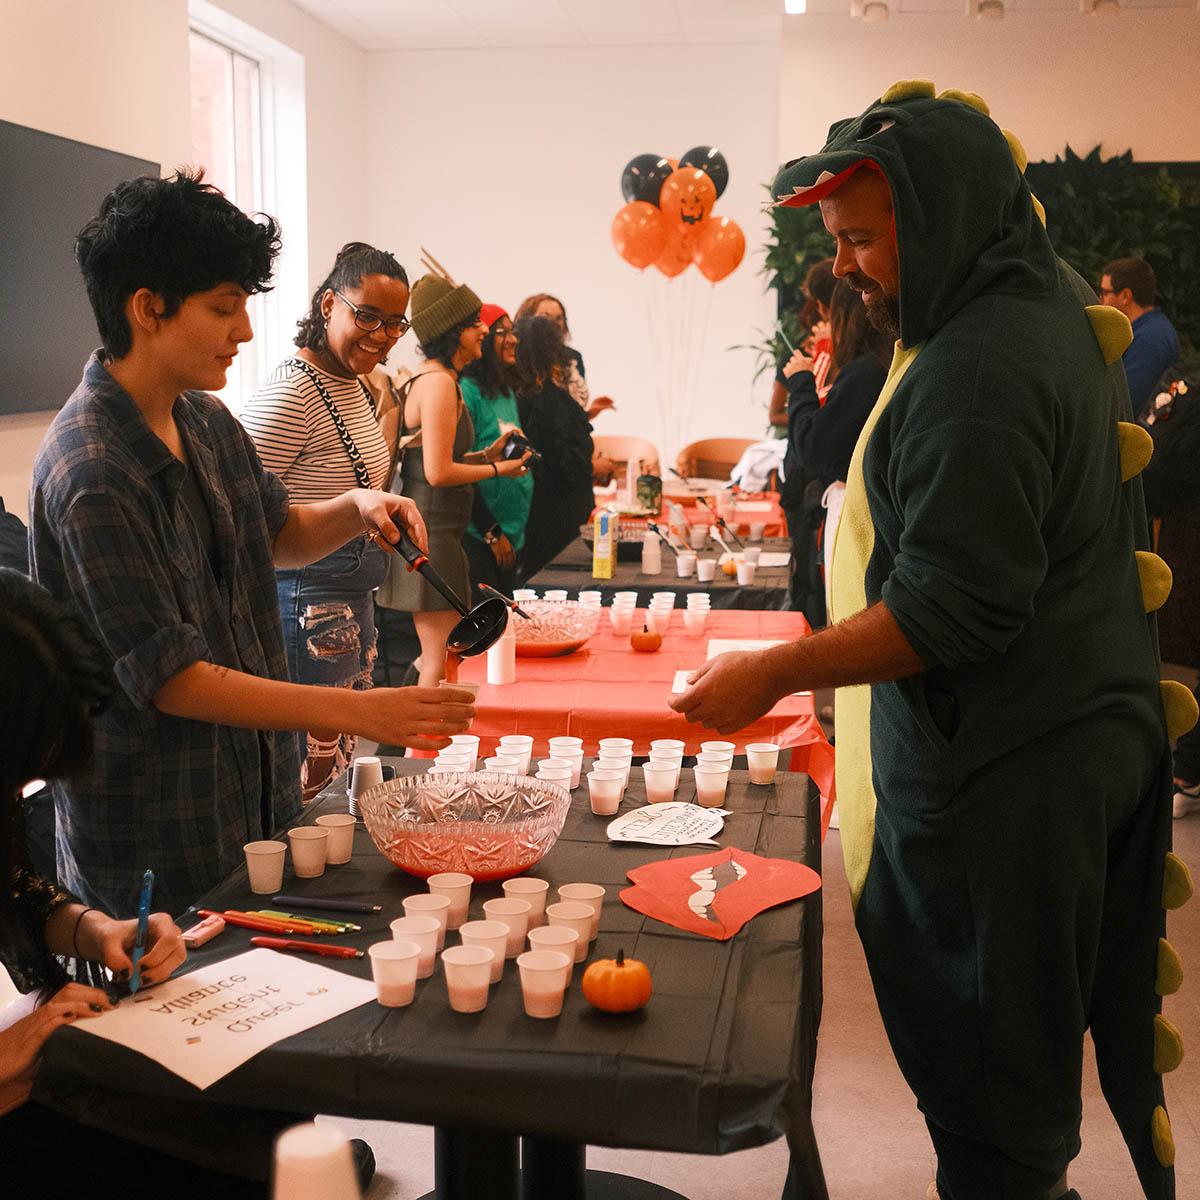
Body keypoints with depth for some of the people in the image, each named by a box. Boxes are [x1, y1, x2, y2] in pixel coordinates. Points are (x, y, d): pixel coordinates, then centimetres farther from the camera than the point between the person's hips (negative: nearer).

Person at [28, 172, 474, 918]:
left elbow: (276, 535, 20)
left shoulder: (206, 422, 3)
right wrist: (356, 711, -25)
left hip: (250, 794, 8)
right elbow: (171, 679, -23)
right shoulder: (92, 472, -24)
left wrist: (358, 509, -2)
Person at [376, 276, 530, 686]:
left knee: (438, 656, 18)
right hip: (431, 533, -11)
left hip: (437, 530, 11)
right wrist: (497, 470, -7)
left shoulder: (431, 378, 15)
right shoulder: (439, 383, -16)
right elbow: (438, 472, -20)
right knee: (441, 663, -4)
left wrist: (486, 454, 9)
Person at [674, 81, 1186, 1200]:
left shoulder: (976, 370, -24)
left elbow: (952, 606, -26)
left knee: (985, 1086, 5)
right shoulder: (1053, 305, 9)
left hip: (998, 773, -10)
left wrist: (772, 675, -21)